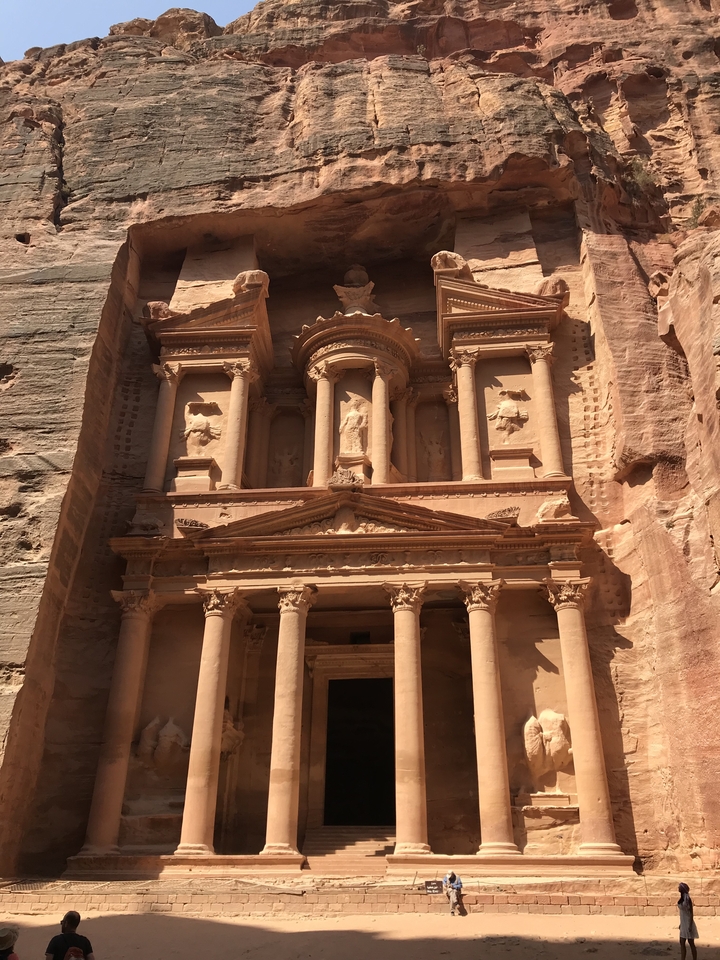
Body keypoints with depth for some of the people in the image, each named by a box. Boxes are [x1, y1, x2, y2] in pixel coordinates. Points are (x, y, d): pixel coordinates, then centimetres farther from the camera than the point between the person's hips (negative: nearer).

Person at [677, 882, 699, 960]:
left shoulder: (687, 899, -18)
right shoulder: (682, 898, 6)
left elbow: (691, 913, -17)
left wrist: (690, 925, -19)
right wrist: (681, 923, 18)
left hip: (688, 923, -8)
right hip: (683, 924, 8)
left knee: (691, 943, 3)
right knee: (682, 943, 8)